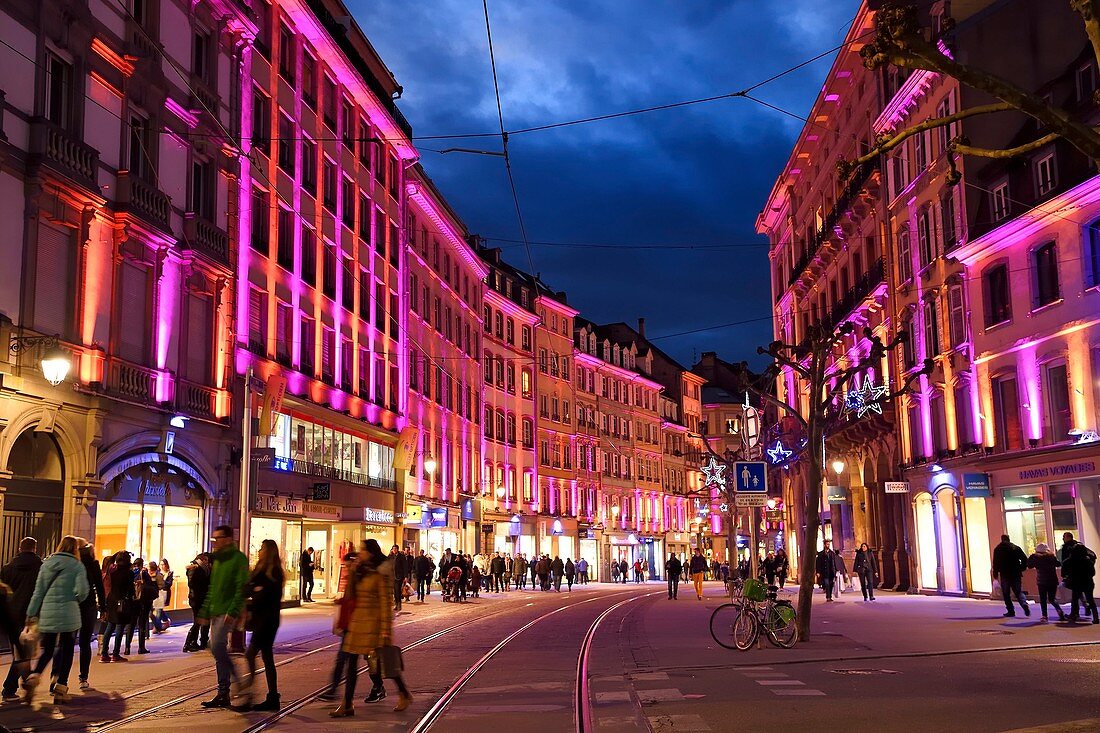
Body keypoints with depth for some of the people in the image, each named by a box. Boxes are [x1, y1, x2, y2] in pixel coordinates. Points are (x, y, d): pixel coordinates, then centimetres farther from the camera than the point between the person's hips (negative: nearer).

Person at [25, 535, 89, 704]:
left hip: (47, 614, 4)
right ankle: (60, 689, 5)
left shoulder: (47, 563, 9)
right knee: (66, 651, 8)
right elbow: (82, 590, -14)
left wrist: (32, 614, 12)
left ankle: (33, 677, -10)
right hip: (69, 614, -4)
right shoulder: (77, 566, -3)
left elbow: (38, 591, 9)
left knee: (47, 651, 14)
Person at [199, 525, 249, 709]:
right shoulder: (217, 560, 18)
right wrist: (204, 611, 17)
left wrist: (233, 611, -22)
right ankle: (223, 694, 13)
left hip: (228, 613, -9)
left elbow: (242, 588, -15)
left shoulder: (238, 558, -8)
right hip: (215, 613, 9)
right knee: (218, 650, 7)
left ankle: (223, 692, -6)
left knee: (217, 647, -18)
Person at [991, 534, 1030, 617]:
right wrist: (1021, 569, 10)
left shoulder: (998, 549, -1)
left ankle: (1011, 611, 1)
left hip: (1004, 575, -3)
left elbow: (995, 562, -6)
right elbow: (1024, 559, 1)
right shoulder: (1016, 548, 5)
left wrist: (995, 573, 1)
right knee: (1018, 592, 12)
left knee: (1006, 593, 6)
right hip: (1016, 574, 3)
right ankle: (1024, 605, -12)